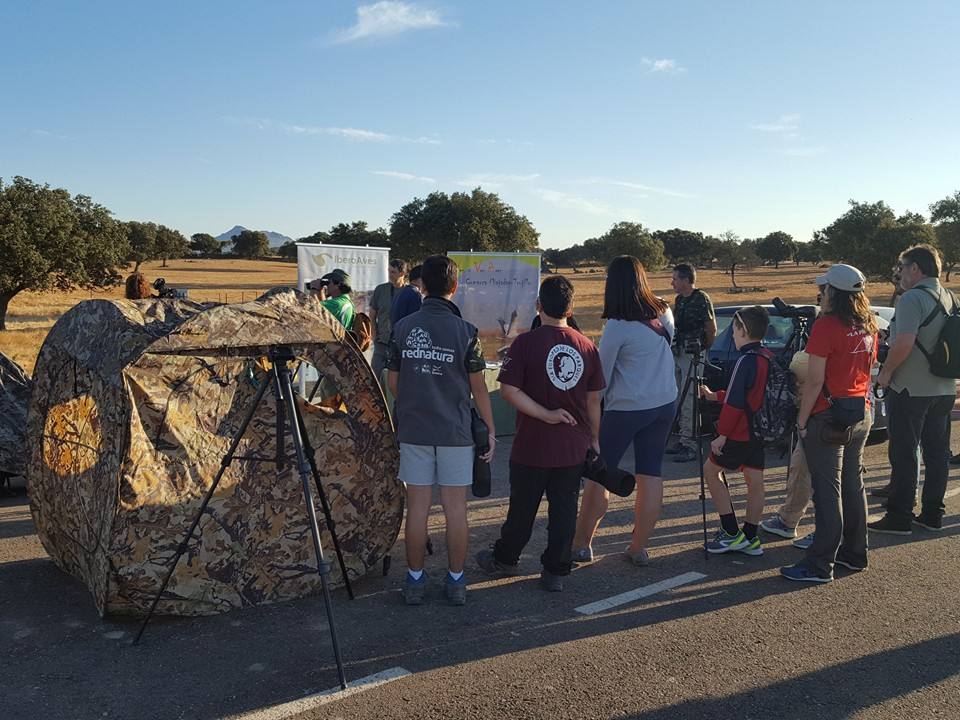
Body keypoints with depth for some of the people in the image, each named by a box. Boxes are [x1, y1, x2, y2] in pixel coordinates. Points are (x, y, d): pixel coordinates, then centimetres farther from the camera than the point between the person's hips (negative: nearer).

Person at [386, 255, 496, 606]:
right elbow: (478, 388, -3)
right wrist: (491, 430, 7)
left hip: (413, 431, 2)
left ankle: (415, 581, 16)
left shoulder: (402, 328, -1)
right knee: (455, 508, 7)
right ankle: (456, 582, 16)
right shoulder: (465, 331, -8)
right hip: (455, 433, -2)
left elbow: (392, 383, 6)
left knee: (417, 507, 8)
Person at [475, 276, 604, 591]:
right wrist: (594, 439, 16)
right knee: (564, 508, 11)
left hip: (532, 446, -2)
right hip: (574, 447, 3)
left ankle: (505, 559, 33)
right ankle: (555, 571, 17)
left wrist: (546, 414, -14)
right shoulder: (587, 346, -1)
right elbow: (594, 400, 5)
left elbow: (509, 391, -18)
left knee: (523, 507, 13)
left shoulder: (526, 342, -12)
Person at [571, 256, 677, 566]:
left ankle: (581, 544, 15)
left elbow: (601, 373, -8)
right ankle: (638, 547, 16)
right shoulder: (665, 315, 1)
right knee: (651, 475, 9)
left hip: (627, 408, -6)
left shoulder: (617, 326, -16)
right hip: (665, 404, 6)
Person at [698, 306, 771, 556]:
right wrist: (715, 396, 23)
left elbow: (735, 402, -22)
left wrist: (722, 434, -17)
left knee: (711, 470, 6)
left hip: (741, 432, -8)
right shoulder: (768, 358, 8)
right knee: (755, 480, 11)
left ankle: (732, 533, 5)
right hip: (761, 431, 8)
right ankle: (750, 538, 17)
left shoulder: (746, 360, -19)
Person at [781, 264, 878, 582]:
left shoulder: (826, 326, -17)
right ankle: (855, 553, 27)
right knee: (853, 484, 17)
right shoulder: (869, 326, 7)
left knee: (827, 491, -4)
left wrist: (801, 420, -11)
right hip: (861, 415, 8)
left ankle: (820, 565, 2)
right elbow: (867, 369, 15)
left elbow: (815, 380, -19)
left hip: (829, 418, -8)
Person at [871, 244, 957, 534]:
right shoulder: (951, 299, 11)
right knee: (937, 453, 12)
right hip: (944, 390, 8)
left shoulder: (912, 298, -16)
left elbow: (904, 342, -26)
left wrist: (886, 372, -13)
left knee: (903, 455, -1)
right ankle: (932, 514, 20)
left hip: (911, 390, -8)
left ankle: (899, 517, 4)